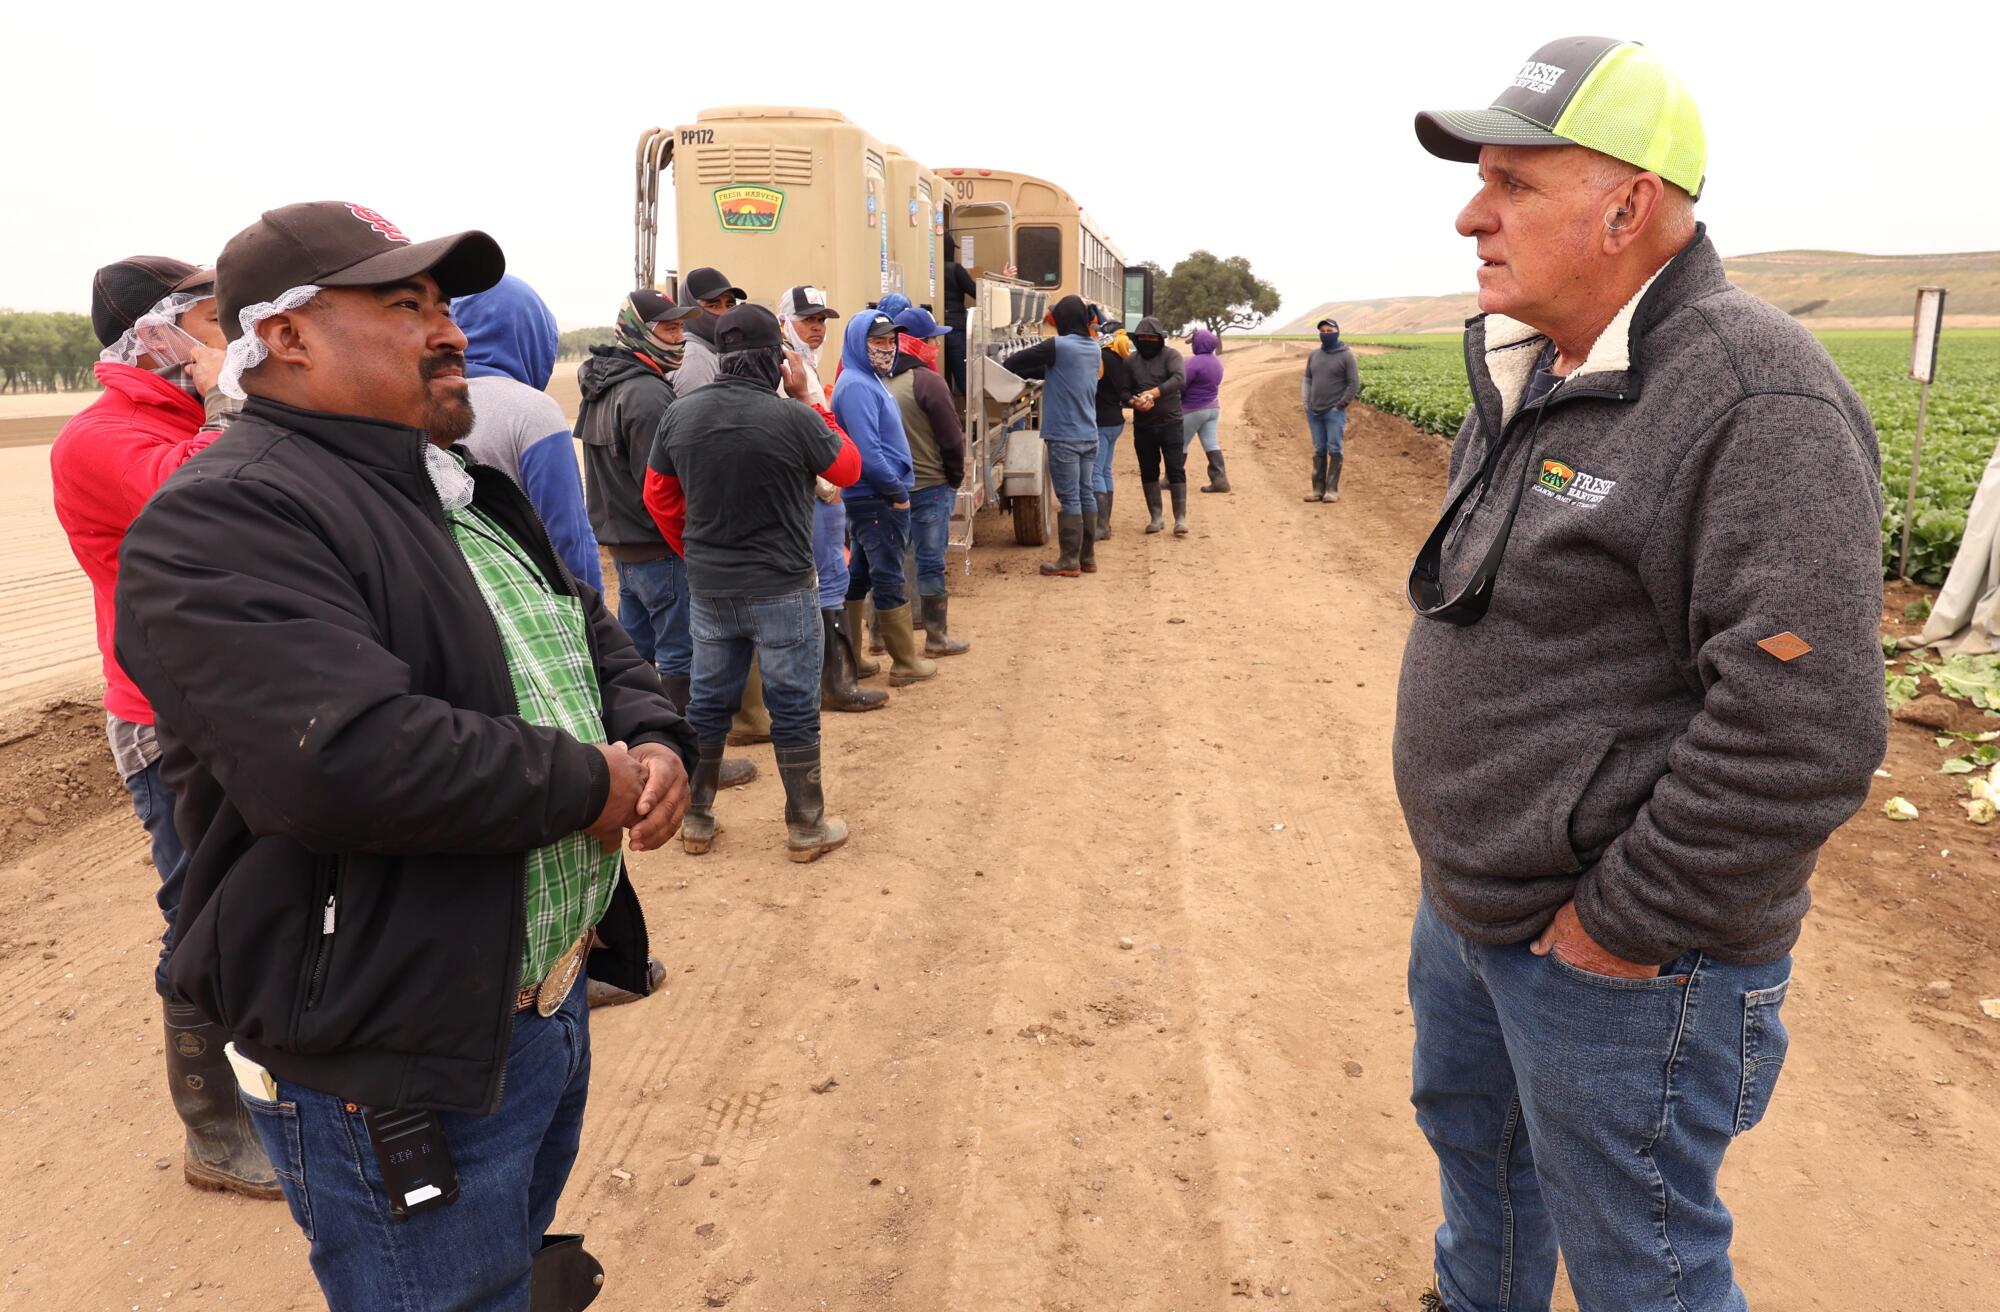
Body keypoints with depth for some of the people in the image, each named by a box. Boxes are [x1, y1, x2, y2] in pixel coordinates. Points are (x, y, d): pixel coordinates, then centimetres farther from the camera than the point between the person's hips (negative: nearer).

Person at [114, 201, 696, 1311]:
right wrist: (586, 782, -21)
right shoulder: (224, 521, -20)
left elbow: (596, 641, 17)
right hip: (398, 1075, -8)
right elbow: (347, 761, -34)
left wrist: (657, 742, -5)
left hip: (553, 1002, 9)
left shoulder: (469, 492, 11)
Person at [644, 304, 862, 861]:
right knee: (794, 708, 7)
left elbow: (658, 496, 7)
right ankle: (806, 827, 18)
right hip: (782, 587, -4)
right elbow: (848, 468, -1)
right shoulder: (793, 418, -18)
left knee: (708, 702, 16)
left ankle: (696, 819, 28)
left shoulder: (679, 415, -3)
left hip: (708, 589, 5)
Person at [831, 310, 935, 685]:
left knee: (859, 576, 14)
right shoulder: (857, 386, -17)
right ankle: (906, 664, 8)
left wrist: (896, 488, 12)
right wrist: (897, 492, -15)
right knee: (889, 581, -1)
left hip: (871, 499, 10)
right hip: (878, 500, -10)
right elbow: (867, 451, -24)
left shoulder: (871, 380, 14)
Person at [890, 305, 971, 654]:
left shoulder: (883, 380, 6)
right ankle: (937, 637, 7)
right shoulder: (928, 381, -14)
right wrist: (955, 478, 1)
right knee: (931, 560, 0)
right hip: (930, 485, -7)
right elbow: (951, 438, -13)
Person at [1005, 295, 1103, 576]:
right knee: (1086, 494, 11)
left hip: (1064, 436, -7)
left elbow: (1016, 361, -5)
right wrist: (1022, 373, 17)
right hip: (1089, 435, 7)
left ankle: (1070, 561, 2)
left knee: (1069, 498, -3)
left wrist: (1006, 364, 16)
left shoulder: (1058, 346, -14)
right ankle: (1087, 556, 18)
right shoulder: (1094, 348, 10)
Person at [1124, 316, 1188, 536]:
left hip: (1170, 422, -4)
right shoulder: (1131, 361, 6)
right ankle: (1156, 517, 18)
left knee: (1176, 470, -6)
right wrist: (1134, 401, -19)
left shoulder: (1170, 355, -3)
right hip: (1143, 425, 4)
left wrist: (1154, 392, -30)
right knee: (1148, 472, 8)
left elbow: (1179, 378, -20)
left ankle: (1180, 518, -3)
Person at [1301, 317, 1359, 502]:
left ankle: (1332, 490, -2)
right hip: (1314, 412, 5)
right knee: (1319, 451, 6)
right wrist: (1305, 402, 6)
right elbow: (1307, 380, 19)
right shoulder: (1314, 355, 12)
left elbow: (1354, 384, -4)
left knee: (1334, 450, -5)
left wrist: (1340, 406, -10)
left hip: (1334, 412, -5)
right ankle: (1318, 489, 10)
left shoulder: (1346, 356, -3)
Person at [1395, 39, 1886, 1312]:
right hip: (1467, 903, 9)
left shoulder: (1755, 402, -23)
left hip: (1614, 963, -8)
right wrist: (1463, 866, 12)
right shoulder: (1529, 375, 5)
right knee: (1470, 1134, 29)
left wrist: (1621, 928, -20)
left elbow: (1802, 729, -28)